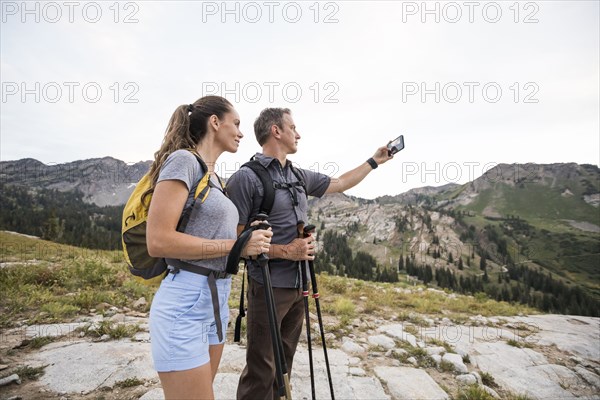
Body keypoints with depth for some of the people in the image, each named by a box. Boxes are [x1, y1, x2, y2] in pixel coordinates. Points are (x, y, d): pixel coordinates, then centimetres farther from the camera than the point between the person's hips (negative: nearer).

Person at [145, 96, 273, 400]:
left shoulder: (214, 177, 15)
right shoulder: (183, 160, -12)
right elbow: (159, 241, -21)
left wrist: (252, 239, 4)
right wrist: (237, 245, -17)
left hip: (216, 300, 9)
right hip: (185, 303, -9)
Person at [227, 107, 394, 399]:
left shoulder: (299, 176, 9)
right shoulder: (246, 178, -13)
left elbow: (339, 184, 22)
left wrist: (375, 161, 25)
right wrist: (285, 251, -19)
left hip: (298, 285, 7)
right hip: (268, 287, -7)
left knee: (284, 362, 19)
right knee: (261, 370, 3)